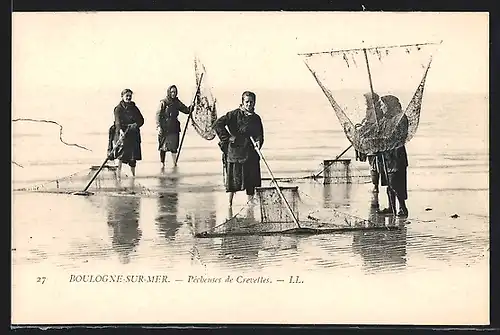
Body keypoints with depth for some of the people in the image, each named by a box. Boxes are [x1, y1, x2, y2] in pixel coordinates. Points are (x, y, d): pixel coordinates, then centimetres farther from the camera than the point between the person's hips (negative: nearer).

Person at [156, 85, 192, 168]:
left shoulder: (177, 102, 8)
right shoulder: (163, 102, -5)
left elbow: (186, 110, 13)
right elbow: (158, 114, -7)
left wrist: (190, 108, -9)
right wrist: (158, 126, -16)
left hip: (174, 127, 3)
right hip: (164, 128, -3)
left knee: (174, 146, 1)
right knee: (163, 146, 4)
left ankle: (175, 163, 7)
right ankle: (162, 164, 13)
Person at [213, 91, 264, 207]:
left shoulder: (256, 118, 11)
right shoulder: (234, 114, -5)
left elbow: (259, 134, 11)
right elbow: (217, 124, -9)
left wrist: (258, 141, -12)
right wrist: (227, 138, -11)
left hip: (250, 153, 4)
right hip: (234, 152, -4)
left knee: (251, 180, 7)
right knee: (233, 180, 0)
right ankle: (229, 204, 12)